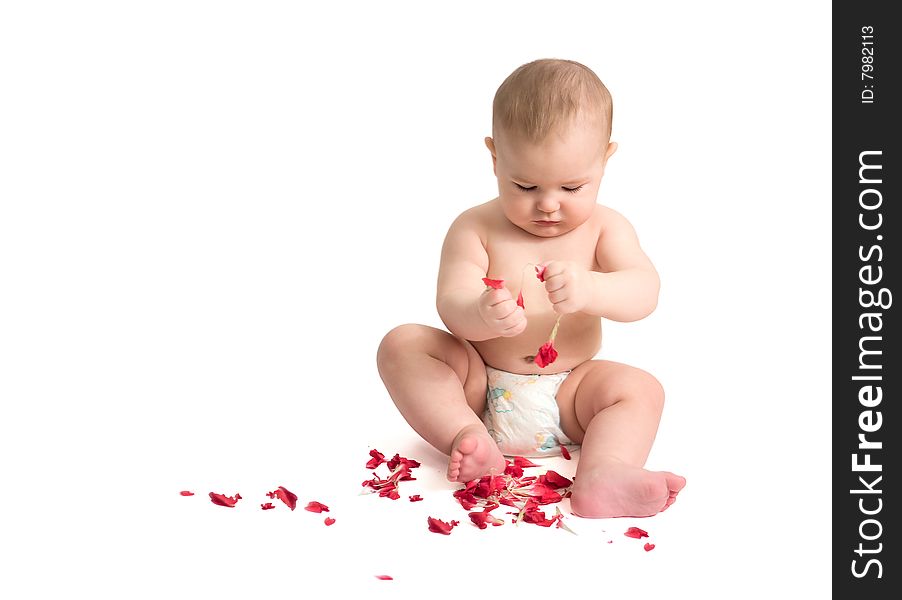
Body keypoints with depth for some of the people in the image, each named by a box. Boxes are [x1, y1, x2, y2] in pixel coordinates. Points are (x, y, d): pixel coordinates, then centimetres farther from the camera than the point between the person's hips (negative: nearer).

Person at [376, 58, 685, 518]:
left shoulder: (605, 228, -1)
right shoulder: (475, 229, -5)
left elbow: (643, 293, -17)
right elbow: (451, 304, -16)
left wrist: (589, 289, -41)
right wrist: (481, 315, -43)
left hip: (567, 397, 1)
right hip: (478, 389, 0)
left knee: (641, 388, -23)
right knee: (401, 345, -19)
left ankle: (602, 477, -45)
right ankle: (467, 437, -32)